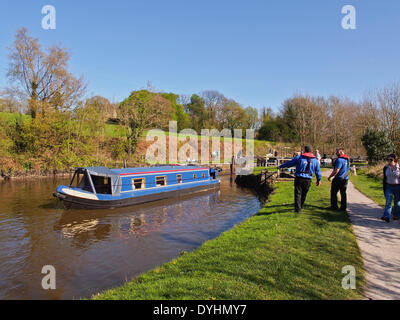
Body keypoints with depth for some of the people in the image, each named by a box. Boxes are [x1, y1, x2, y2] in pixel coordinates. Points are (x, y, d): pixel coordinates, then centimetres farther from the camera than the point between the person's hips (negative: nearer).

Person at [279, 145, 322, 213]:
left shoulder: (299, 157, -1)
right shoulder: (315, 160, 9)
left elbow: (289, 163, 4)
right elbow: (318, 171, 14)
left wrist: (281, 166, 16)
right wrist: (319, 180, 25)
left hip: (299, 178, -3)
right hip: (308, 179, 3)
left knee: (298, 193, 2)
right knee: (304, 194, 16)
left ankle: (298, 209, -2)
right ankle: (300, 207, 31)